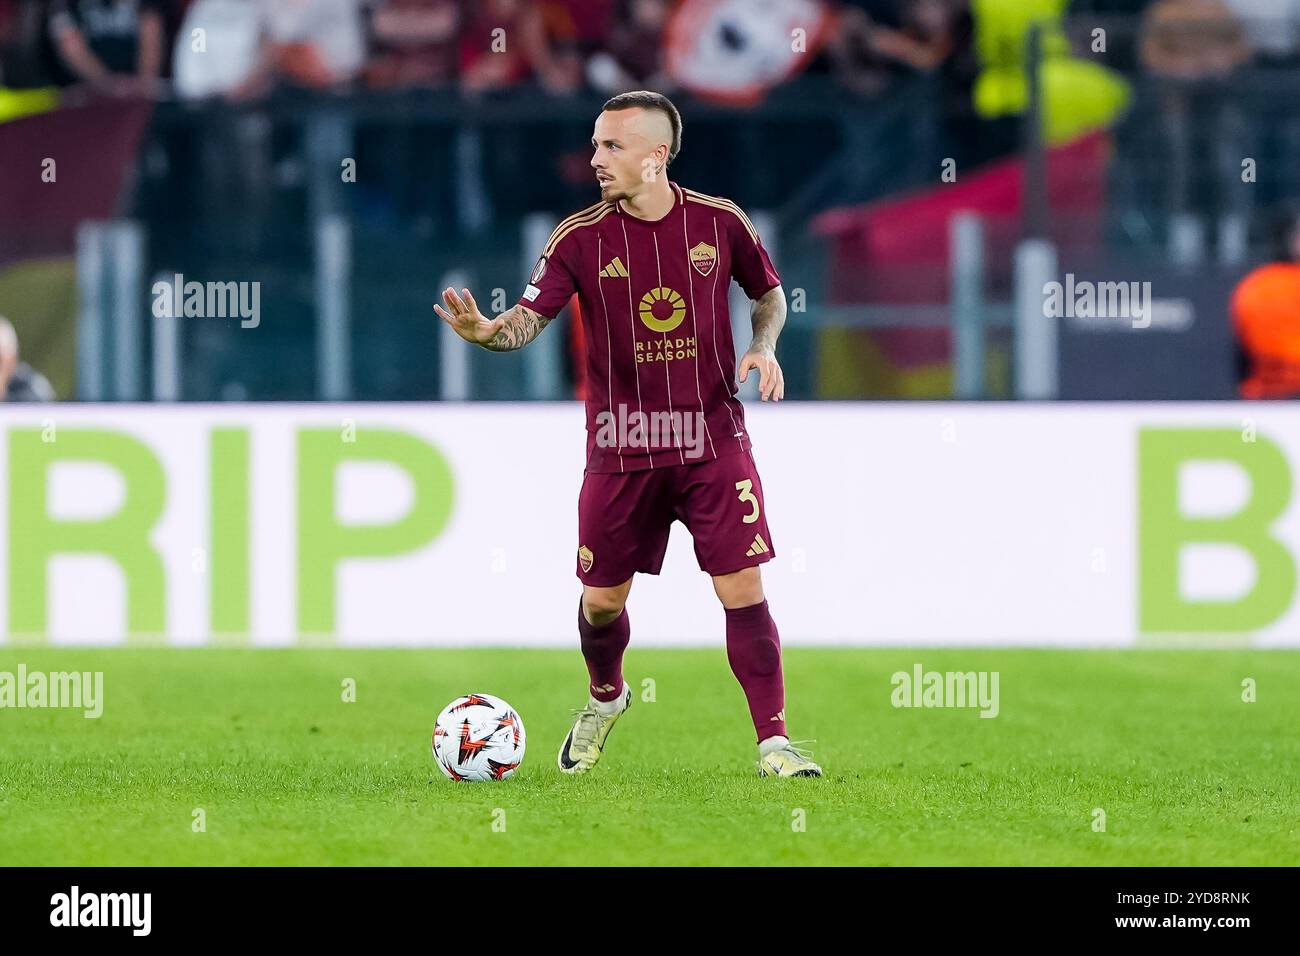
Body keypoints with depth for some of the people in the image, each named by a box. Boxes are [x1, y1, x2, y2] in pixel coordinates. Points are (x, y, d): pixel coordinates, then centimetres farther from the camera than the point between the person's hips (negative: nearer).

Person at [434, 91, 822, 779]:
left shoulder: (720, 222, -2)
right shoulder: (581, 238, -5)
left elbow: (769, 293, 15)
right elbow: (528, 319, -12)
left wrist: (762, 349, -4)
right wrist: (486, 331, -34)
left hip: (713, 442, -1)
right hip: (620, 449, 1)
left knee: (743, 589, -8)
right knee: (601, 600, 7)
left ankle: (774, 745, -1)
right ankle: (604, 698, 39)